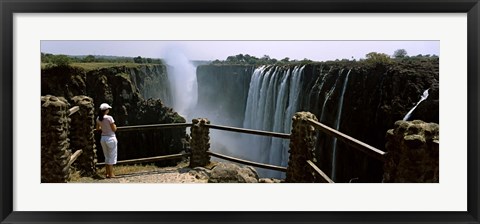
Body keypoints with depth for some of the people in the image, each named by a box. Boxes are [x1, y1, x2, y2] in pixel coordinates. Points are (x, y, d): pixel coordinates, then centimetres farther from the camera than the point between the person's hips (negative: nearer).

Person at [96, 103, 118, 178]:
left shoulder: (98, 118, 1)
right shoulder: (109, 118, -18)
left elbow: (98, 128, 13)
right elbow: (114, 129, -13)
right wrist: (114, 126, 7)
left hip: (103, 138, 6)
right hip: (111, 138, -6)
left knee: (107, 156, 19)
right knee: (112, 157, 6)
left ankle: (107, 173, 24)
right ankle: (110, 174, 10)